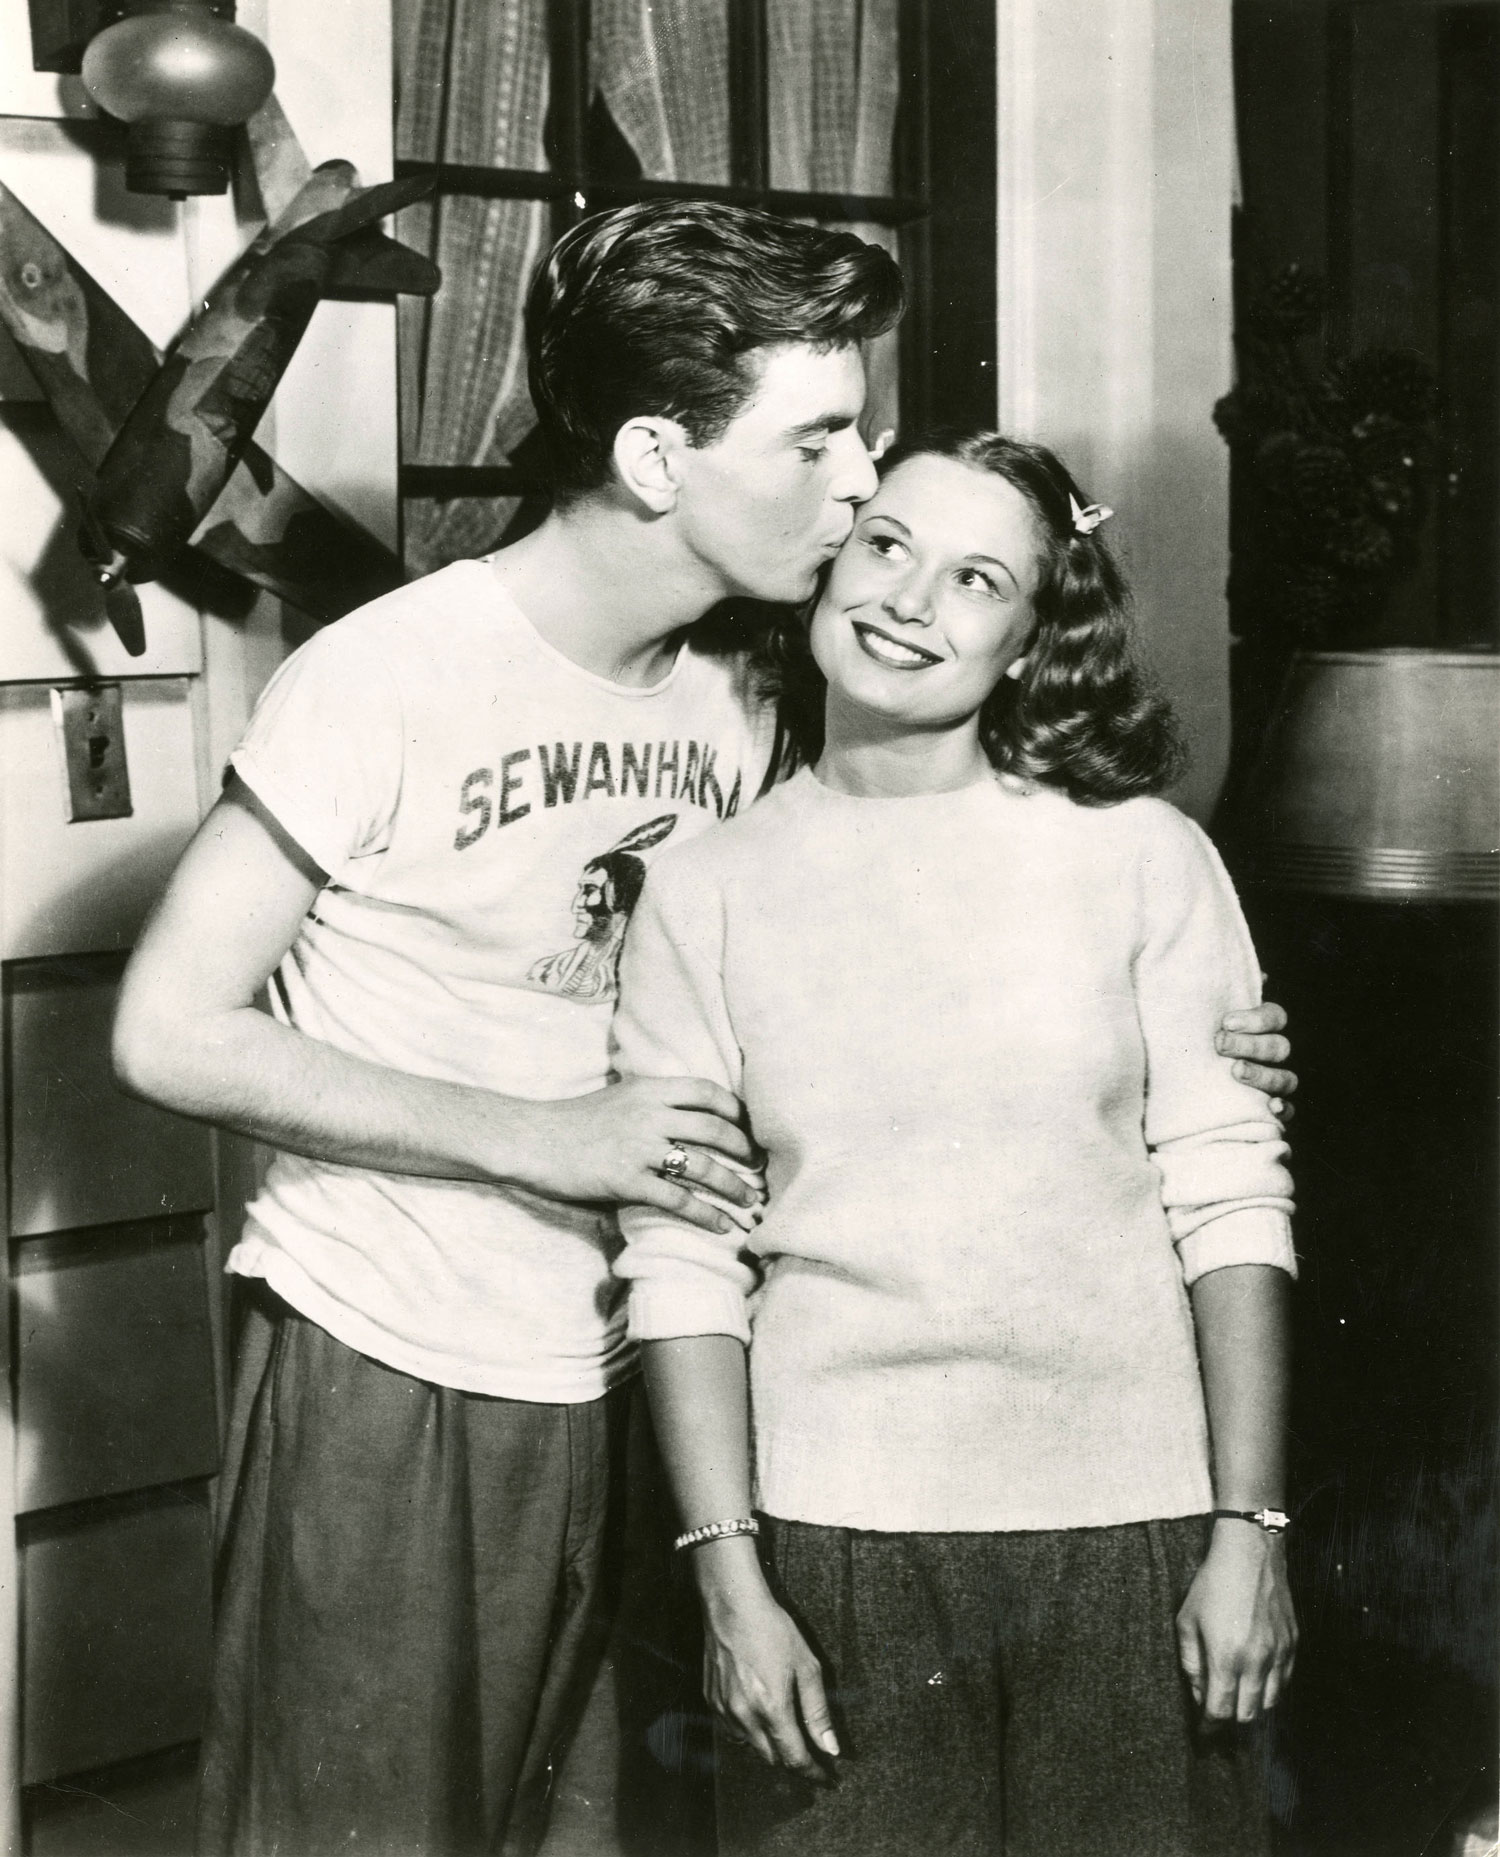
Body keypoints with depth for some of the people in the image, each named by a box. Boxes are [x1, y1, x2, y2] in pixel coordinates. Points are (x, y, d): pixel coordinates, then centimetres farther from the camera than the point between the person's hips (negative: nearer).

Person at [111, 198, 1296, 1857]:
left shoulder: (732, 714, 5)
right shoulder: (391, 676, -15)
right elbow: (168, 1033, -13)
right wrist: (541, 1139, -17)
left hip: (585, 1385, 6)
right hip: (379, 1368, -6)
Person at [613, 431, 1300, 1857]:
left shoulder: (1140, 856, -2)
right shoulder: (705, 892, 0)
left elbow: (1230, 1203, -1)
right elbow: (681, 1268, -2)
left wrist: (1248, 1530, -4)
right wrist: (730, 1579, -6)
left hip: (1124, 1523, 0)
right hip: (832, 1531, 0)